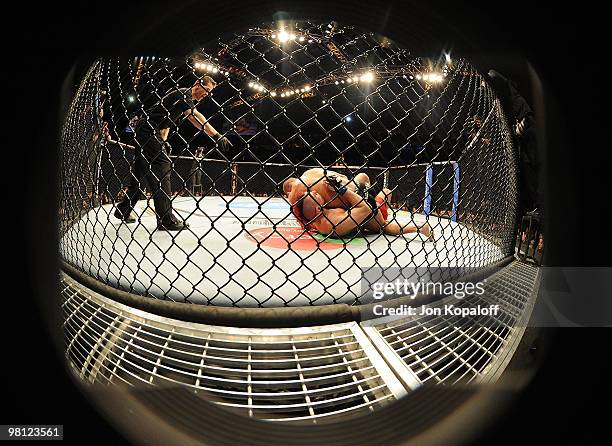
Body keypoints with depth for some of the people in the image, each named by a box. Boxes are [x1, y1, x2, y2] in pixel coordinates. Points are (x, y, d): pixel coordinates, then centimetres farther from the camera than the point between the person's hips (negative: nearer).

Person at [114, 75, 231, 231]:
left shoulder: (188, 100, 19)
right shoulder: (184, 93, -12)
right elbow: (195, 116, -30)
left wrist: (163, 141, 11)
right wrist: (217, 136, -41)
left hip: (144, 131, 10)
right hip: (148, 129, -10)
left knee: (140, 171, 13)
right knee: (162, 166, -16)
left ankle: (123, 210, 24)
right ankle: (166, 219, -20)